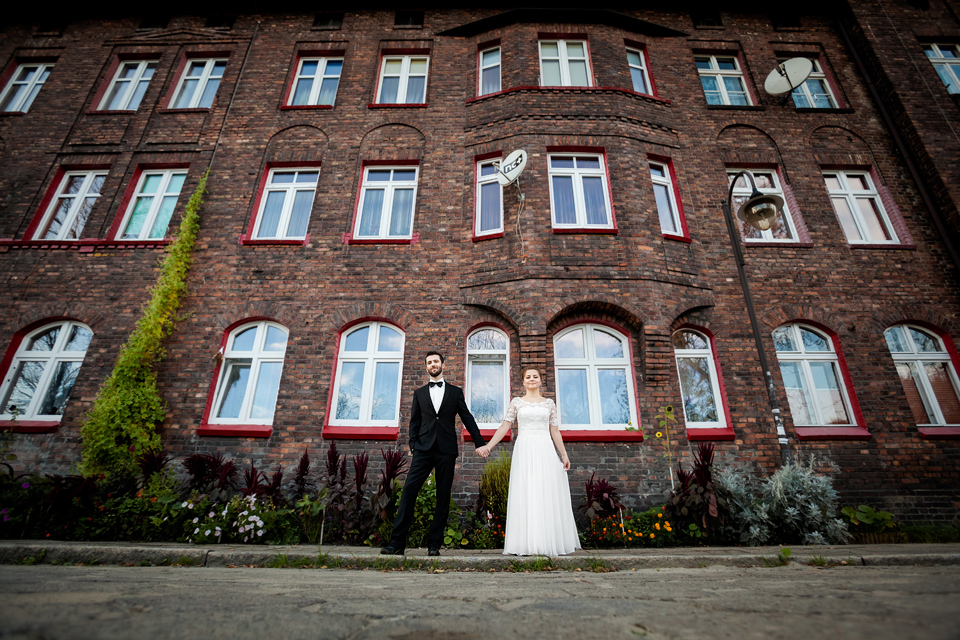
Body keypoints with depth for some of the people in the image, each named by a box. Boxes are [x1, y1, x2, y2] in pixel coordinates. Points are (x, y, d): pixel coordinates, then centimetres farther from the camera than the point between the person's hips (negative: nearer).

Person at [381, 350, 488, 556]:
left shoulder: (455, 392, 13)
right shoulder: (419, 393, 16)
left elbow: (467, 419, 12)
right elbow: (414, 422, 13)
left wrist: (480, 443, 7)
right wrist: (413, 445, 0)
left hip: (447, 449, 0)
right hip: (424, 448, 1)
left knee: (443, 497, 2)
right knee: (409, 490, -10)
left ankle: (434, 544, 11)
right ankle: (397, 542, -5)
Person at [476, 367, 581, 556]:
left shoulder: (549, 403, 11)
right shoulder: (517, 402, 8)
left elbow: (555, 432, 12)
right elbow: (504, 427, 4)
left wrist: (564, 455, 7)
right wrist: (488, 446, -3)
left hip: (545, 452, 1)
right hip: (524, 451, -1)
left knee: (547, 495, 1)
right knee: (525, 496, -2)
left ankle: (549, 543, 11)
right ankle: (526, 544, 4)